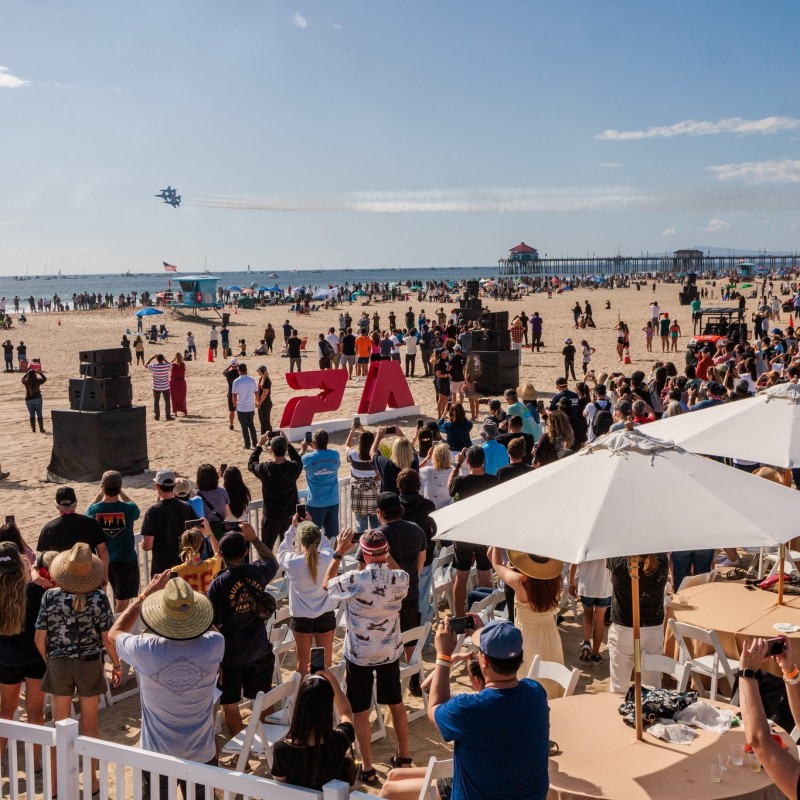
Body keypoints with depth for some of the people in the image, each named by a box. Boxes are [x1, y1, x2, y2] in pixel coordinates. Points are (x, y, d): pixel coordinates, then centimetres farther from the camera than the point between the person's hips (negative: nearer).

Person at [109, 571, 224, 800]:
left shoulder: (145, 650, -25)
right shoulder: (214, 646, -21)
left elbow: (114, 633, 0)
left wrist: (145, 594, 4)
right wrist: (184, 589, 6)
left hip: (157, 755, -1)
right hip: (202, 755, 1)